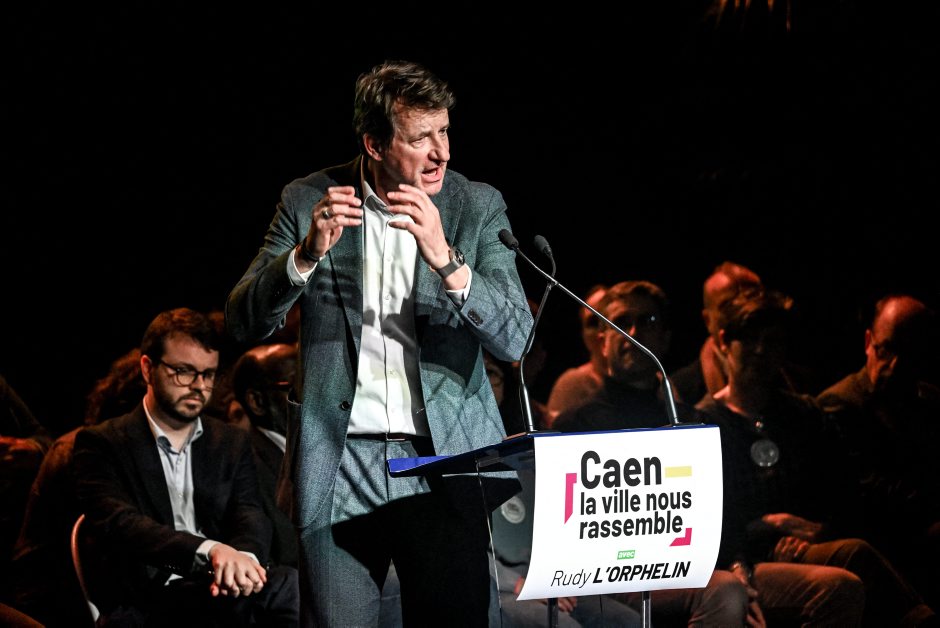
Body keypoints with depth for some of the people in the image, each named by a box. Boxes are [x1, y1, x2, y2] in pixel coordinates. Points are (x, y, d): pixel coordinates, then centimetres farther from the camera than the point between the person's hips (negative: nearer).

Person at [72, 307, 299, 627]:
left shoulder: (232, 444, 20)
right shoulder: (101, 444, 5)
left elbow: (251, 517, 3)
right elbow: (118, 524, -12)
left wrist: (244, 556, -25)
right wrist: (210, 550, -30)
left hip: (220, 589, 5)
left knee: (289, 584, -30)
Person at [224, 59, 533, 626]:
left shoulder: (478, 206, 4)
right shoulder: (308, 201, 5)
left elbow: (515, 339, -5)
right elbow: (244, 324, 1)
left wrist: (445, 259, -21)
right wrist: (306, 254, -17)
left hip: (443, 458, 0)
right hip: (338, 465, 0)